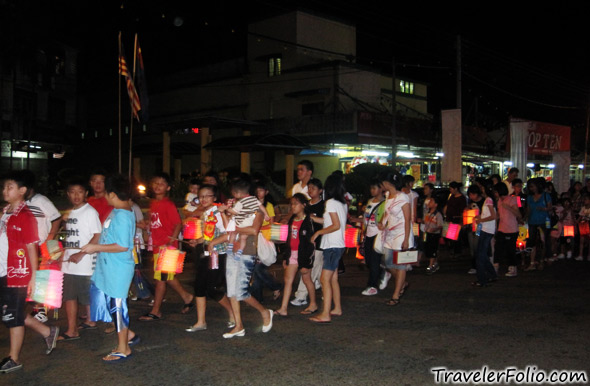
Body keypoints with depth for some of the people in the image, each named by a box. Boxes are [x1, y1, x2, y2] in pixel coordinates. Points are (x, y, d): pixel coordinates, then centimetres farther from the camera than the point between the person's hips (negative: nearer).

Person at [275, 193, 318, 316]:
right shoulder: (292, 220, 11)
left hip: (303, 254, -7)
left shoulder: (307, 221, -12)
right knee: (288, 279, 2)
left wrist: (306, 263, -16)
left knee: (306, 279, 6)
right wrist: (285, 257, 16)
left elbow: (310, 243, -14)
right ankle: (283, 308, 2)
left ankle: (313, 304, 24)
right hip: (292, 254, 7)